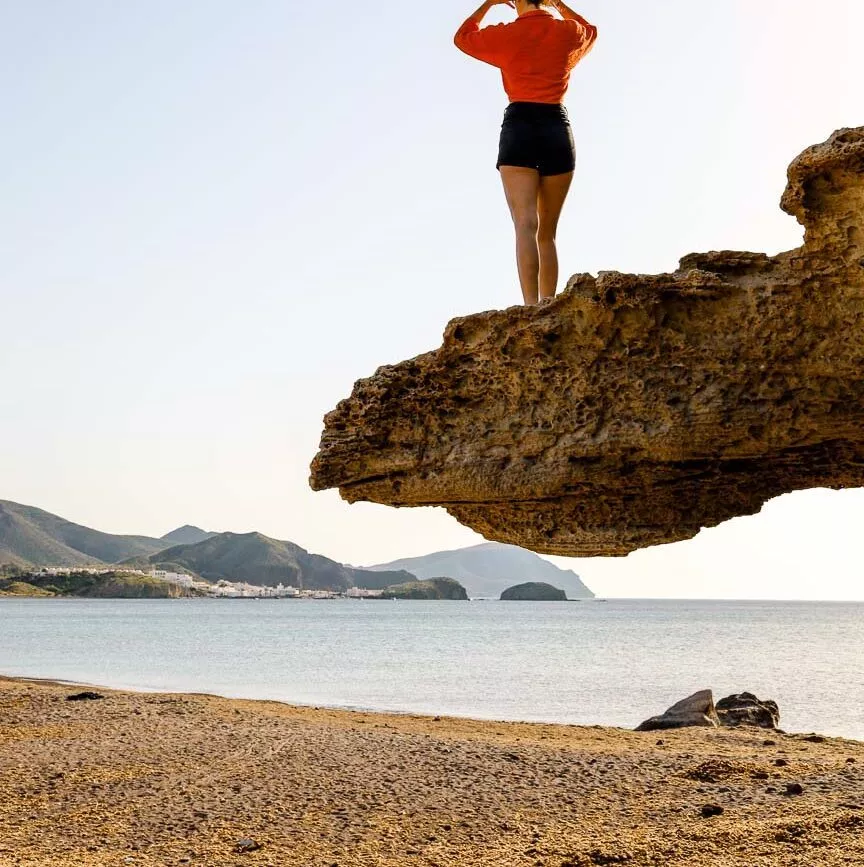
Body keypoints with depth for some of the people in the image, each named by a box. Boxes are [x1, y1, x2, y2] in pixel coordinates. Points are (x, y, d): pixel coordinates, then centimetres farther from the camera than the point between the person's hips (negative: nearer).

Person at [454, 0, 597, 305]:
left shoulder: (506, 34, 5)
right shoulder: (568, 31, 11)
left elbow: (462, 37, 25)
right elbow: (590, 30, 37)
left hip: (519, 127, -3)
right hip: (558, 130, 3)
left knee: (525, 225, -15)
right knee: (547, 233, 10)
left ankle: (532, 309, -29)